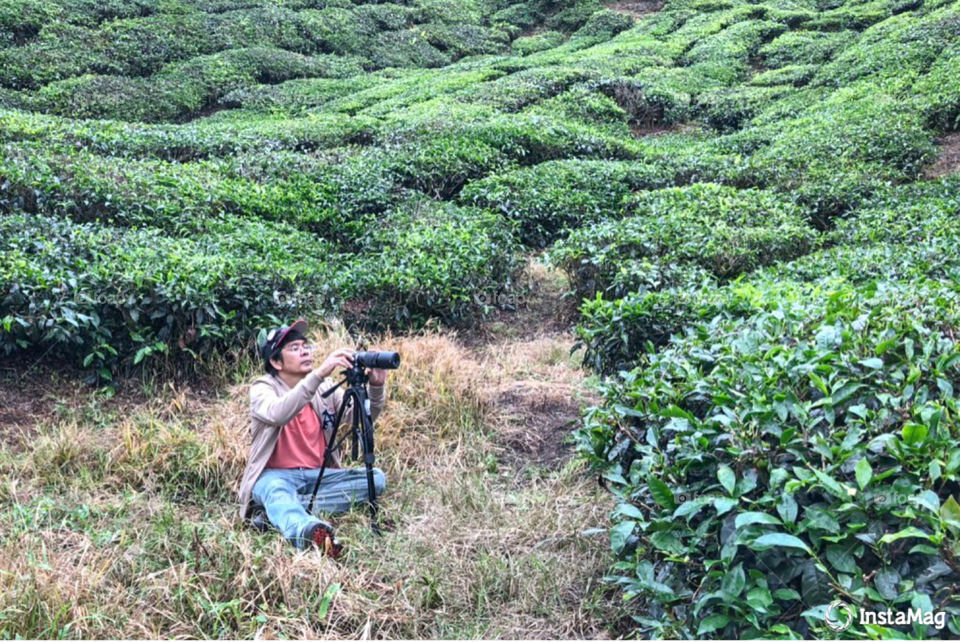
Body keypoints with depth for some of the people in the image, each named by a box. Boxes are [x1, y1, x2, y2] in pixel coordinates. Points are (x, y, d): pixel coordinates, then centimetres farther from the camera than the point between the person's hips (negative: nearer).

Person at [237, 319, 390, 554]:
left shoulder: (325, 387, 7)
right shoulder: (263, 388, -6)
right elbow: (278, 414, -31)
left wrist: (376, 387, -22)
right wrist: (318, 374, -40)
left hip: (319, 475, 5)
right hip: (275, 476, -5)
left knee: (376, 478, -16)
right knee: (276, 489, -38)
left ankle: (277, 511, -27)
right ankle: (309, 531, -73)